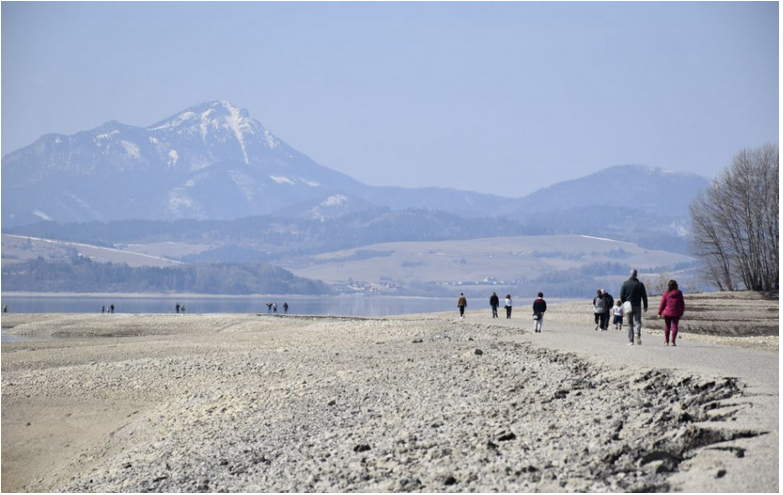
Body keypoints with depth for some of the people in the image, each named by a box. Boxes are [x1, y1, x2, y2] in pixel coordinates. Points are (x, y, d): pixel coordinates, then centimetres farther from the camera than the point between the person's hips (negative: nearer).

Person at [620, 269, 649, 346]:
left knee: (630, 323, 7)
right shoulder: (640, 284, -2)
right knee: (638, 321, 4)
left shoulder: (625, 284, 0)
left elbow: (622, 296, 2)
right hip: (637, 306, -1)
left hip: (628, 307, 1)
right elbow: (644, 296, 0)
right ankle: (638, 334, -25)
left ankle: (631, 340, 4)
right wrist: (645, 306, 8)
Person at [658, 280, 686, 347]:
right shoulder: (679, 293, -1)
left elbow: (662, 303, -3)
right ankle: (673, 341, -12)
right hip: (676, 313, 0)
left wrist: (659, 312, 2)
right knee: (675, 326, 0)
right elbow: (682, 304, 4)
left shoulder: (666, 293, -5)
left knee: (667, 327, 14)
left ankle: (667, 341, 23)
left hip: (667, 313, 0)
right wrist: (682, 312, 15)